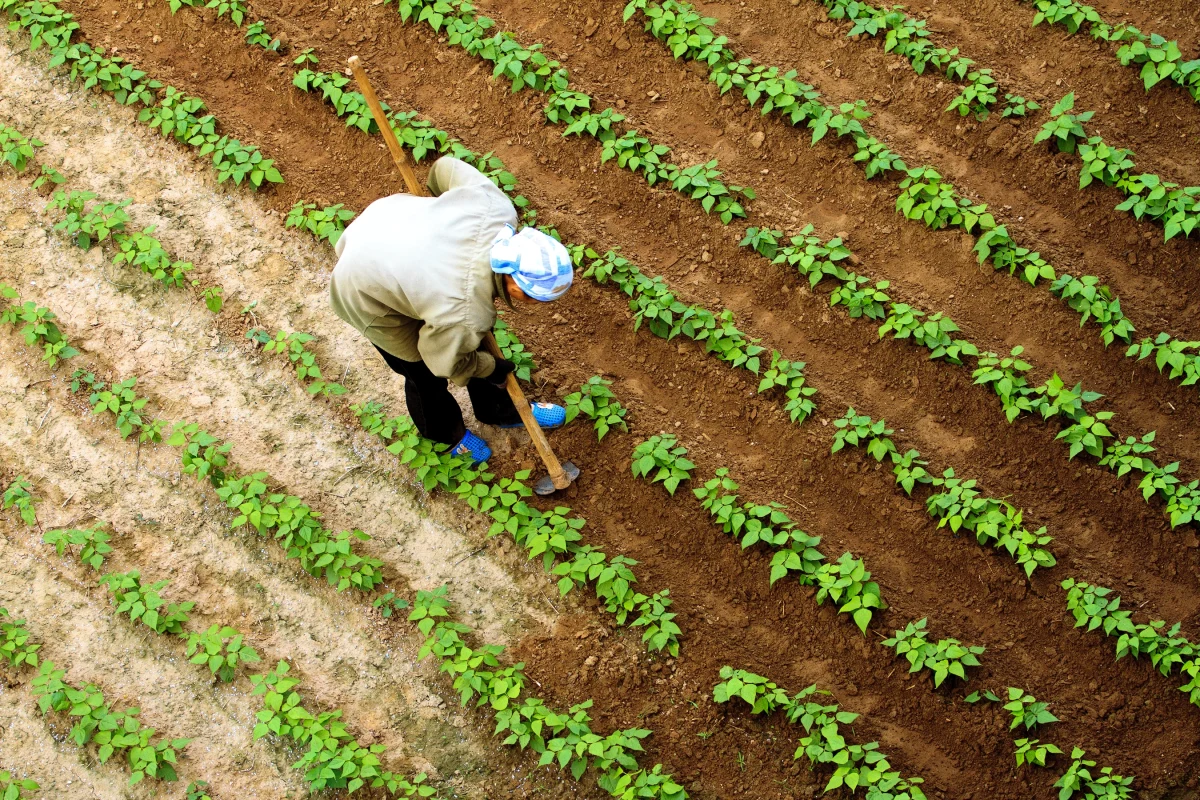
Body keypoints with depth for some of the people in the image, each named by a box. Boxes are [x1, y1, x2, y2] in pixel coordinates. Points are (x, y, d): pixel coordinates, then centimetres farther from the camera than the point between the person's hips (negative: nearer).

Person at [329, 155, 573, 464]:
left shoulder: (496, 206, -29)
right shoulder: (464, 316, -41)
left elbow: (446, 167, -8)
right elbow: (448, 363, -16)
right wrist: (495, 369, 4)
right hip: (366, 293, -6)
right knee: (425, 373, 17)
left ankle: (500, 410, 49)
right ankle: (446, 434, 51)